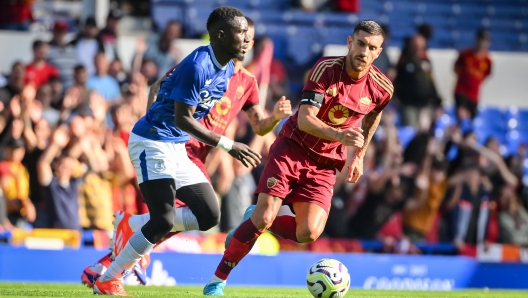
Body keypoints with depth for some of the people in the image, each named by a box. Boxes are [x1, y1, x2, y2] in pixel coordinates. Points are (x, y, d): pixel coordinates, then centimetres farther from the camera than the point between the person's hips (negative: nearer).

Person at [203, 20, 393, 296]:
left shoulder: (381, 88, -6)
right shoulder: (327, 68, -17)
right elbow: (305, 119, -25)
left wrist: (359, 155, 16)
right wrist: (339, 135, -41)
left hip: (325, 163, 3)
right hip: (291, 148, -3)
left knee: (308, 232, -16)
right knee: (264, 217, -16)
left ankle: (256, 220, 15)